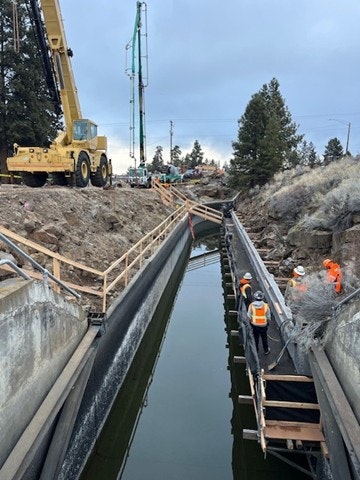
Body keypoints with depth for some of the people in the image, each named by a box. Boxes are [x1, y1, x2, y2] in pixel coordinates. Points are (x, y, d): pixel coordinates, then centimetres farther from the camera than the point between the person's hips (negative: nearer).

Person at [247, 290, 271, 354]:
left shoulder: (251, 305, -16)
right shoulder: (266, 306, -17)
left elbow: (249, 316, -6)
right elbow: (268, 317, -5)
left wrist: (250, 322, 12)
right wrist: (267, 323, 14)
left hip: (254, 325, 1)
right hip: (263, 325, -1)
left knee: (255, 338, 19)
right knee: (264, 338, 19)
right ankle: (266, 350, 35)